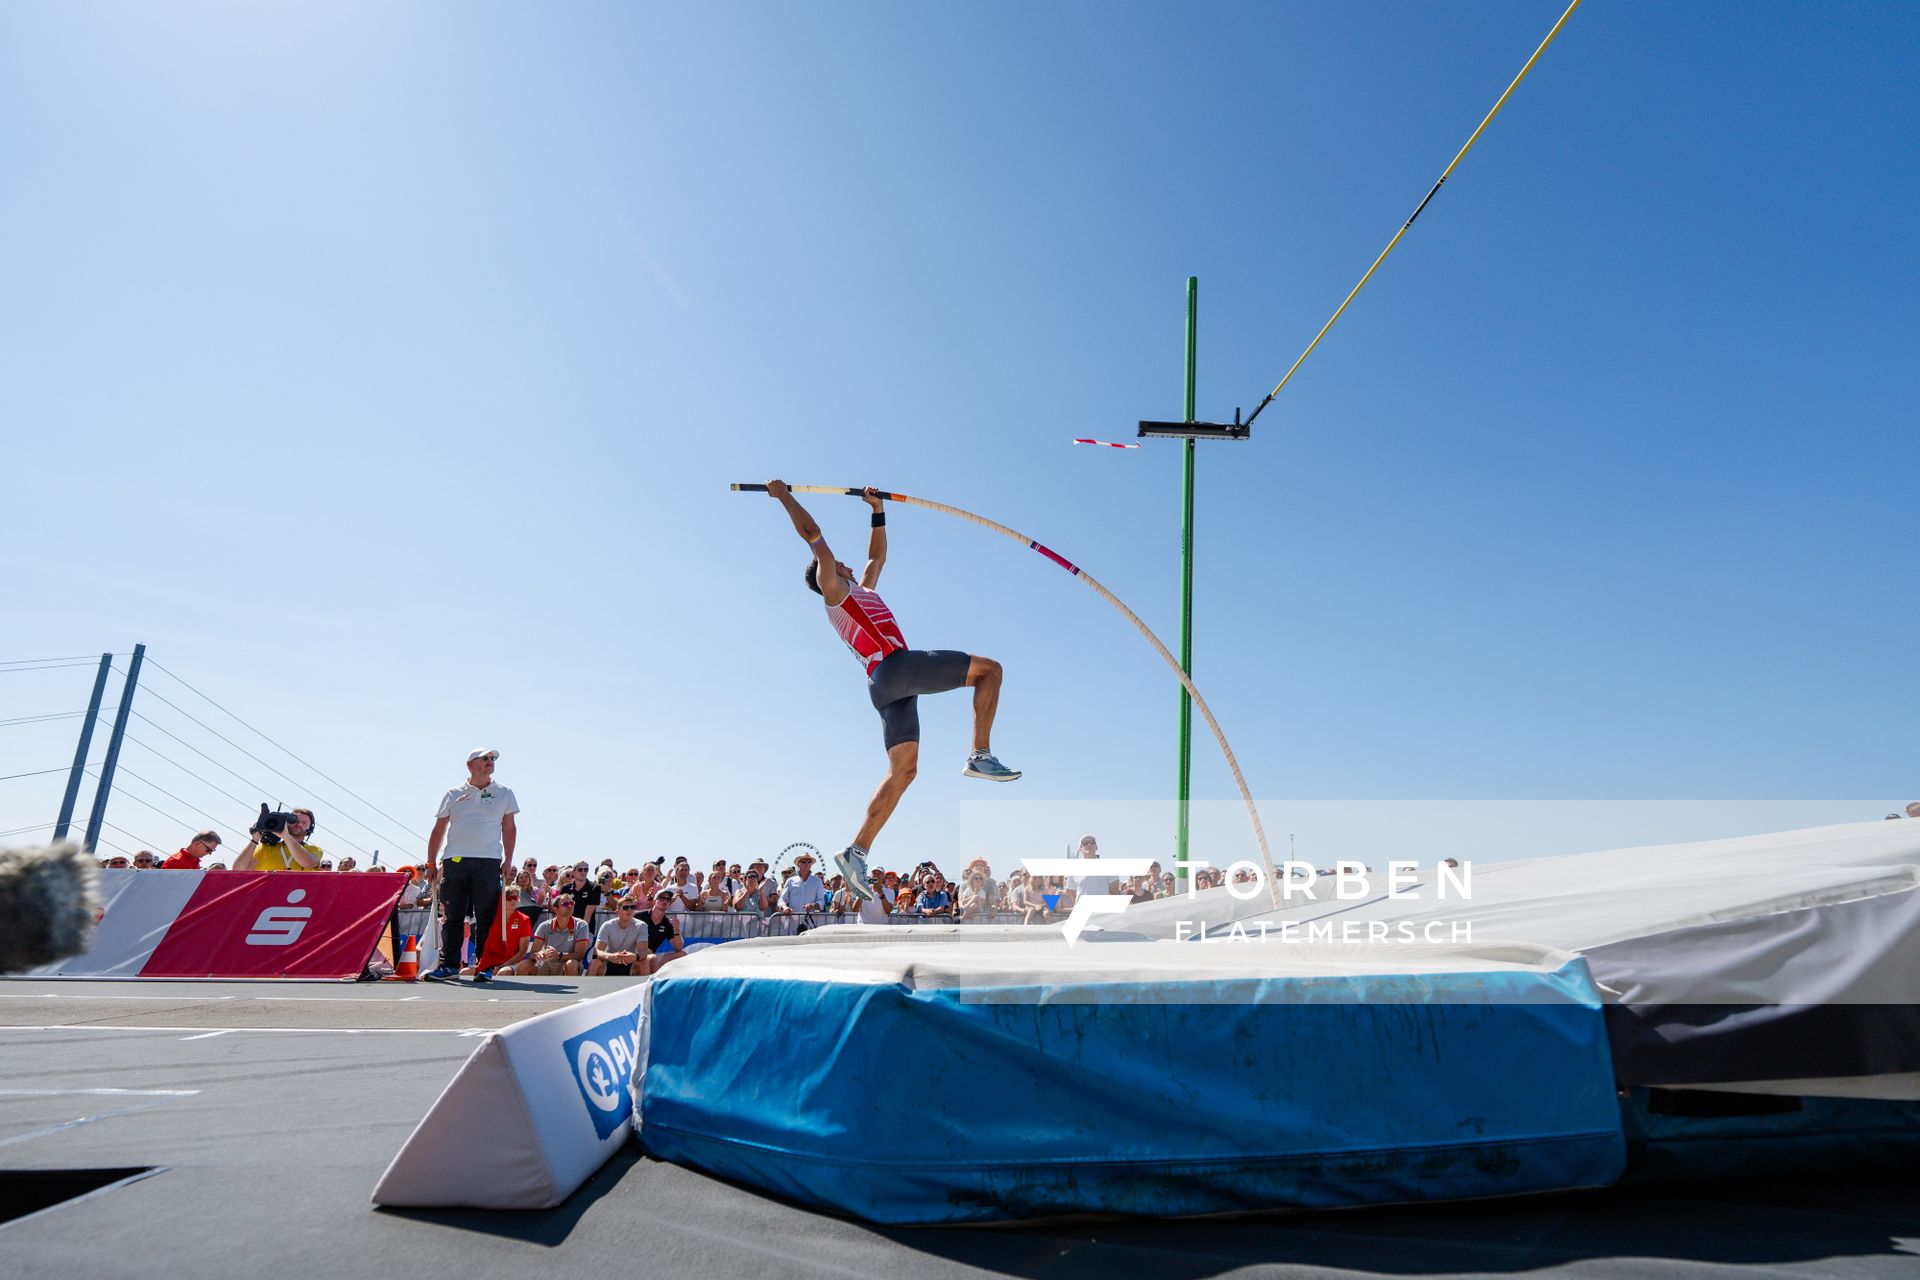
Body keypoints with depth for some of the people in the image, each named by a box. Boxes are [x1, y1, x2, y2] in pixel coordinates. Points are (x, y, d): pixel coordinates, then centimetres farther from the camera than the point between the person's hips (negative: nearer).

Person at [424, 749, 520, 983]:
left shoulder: (503, 794, 11)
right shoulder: (454, 795, 11)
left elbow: (509, 828, 10)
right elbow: (438, 830, 14)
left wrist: (508, 862, 2)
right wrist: (431, 863, 9)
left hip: (489, 862, -1)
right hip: (455, 861, 1)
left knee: (486, 917, -1)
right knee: (452, 916, 3)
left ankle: (485, 967, 3)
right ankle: (449, 964, 12)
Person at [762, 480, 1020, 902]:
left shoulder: (862, 590, 33)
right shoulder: (835, 591, 10)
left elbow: (878, 554, 46)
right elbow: (813, 534, 5)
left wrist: (877, 511, 47)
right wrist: (784, 496, 11)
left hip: (886, 687, 9)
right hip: (895, 666, -9)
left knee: (902, 772, 2)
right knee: (989, 669, -8)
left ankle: (856, 852, -3)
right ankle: (981, 756, -15)